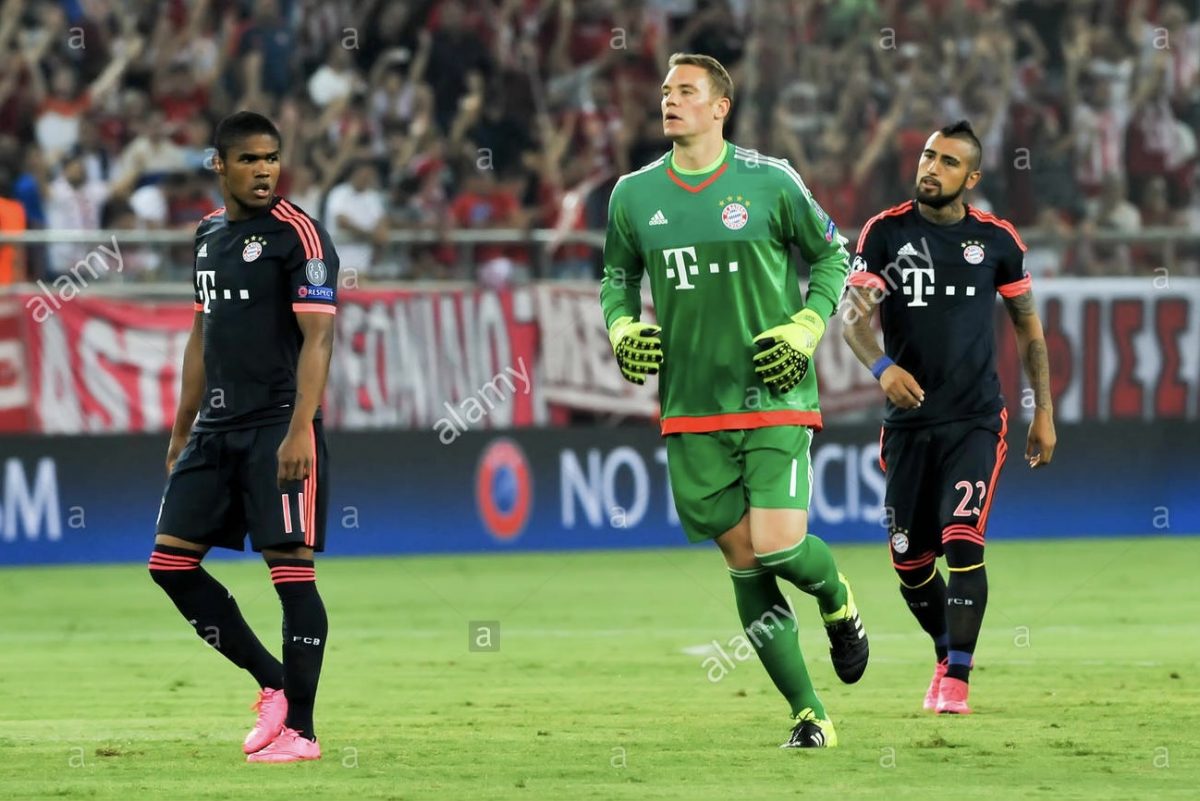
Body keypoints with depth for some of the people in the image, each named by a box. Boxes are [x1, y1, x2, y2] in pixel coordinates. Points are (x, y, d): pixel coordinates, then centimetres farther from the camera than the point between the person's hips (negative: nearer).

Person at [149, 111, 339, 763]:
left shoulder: (298, 234, -8)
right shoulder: (208, 234, 15)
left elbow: (317, 338, -13)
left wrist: (298, 433, -22)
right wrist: (181, 431, 21)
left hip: (278, 427, -8)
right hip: (216, 426, 8)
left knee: (291, 568, -9)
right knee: (171, 561, 4)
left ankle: (299, 729, -4)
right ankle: (273, 684, 14)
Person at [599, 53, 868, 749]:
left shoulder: (770, 182, -5)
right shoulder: (634, 194, 4)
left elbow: (833, 255, 7)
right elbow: (618, 276, 20)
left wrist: (804, 329, -6)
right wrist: (624, 328, 0)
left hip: (774, 400, -3)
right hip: (691, 409, 3)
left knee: (778, 544, -17)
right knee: (744, 559, 2)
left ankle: (839, 602, 21)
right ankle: (810, 716, 11)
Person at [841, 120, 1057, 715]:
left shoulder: (996, 239, 3)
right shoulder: (885, 232, 0)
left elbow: (1028, 325, 13)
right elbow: (853, 315, -8)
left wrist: (1044, 410, 10)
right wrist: (883, 366, -28)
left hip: (975, 420, -1)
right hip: (908, 420, 1)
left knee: (962, 543, -18)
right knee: (911, 564, 5)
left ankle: (956, 679, -12)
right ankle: (949, 654, 31)